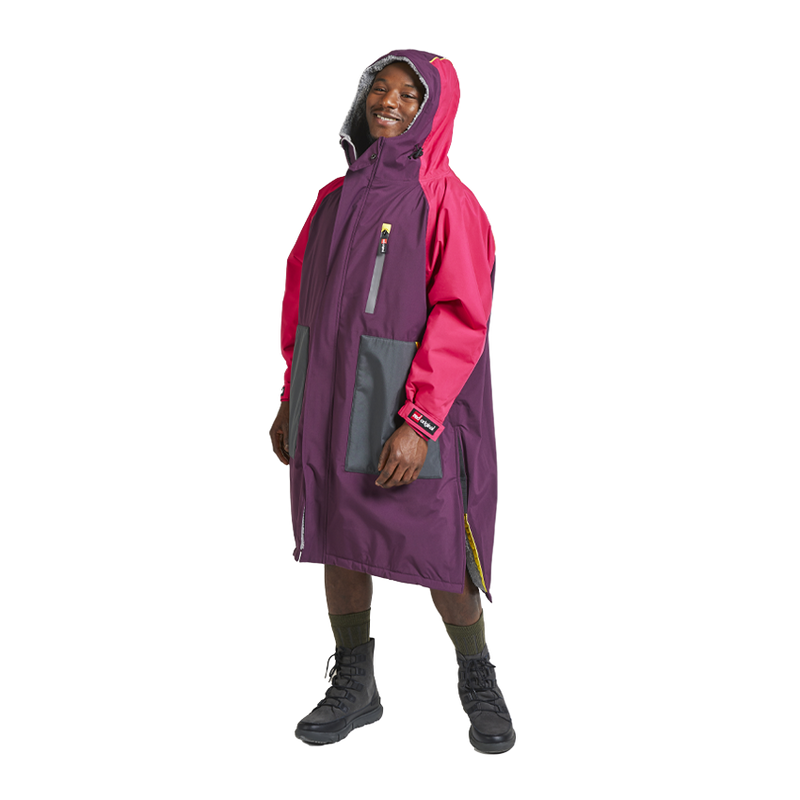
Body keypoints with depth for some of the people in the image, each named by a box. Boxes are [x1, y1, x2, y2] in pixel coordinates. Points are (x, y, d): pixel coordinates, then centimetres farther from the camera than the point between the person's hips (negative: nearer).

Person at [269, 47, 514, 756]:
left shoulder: (447, 200, -5)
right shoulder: (336, 196, 12)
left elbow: (462, 316, -13)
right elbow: (302, 300, 15)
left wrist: (420, 419, -21)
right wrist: (292, 399, 12)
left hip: (407, 402, -5)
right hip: (330, 397, 5)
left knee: (433, 551, 0)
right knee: (339, 538, 10)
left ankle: (478, 683, 23)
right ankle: (355, 689, 26)